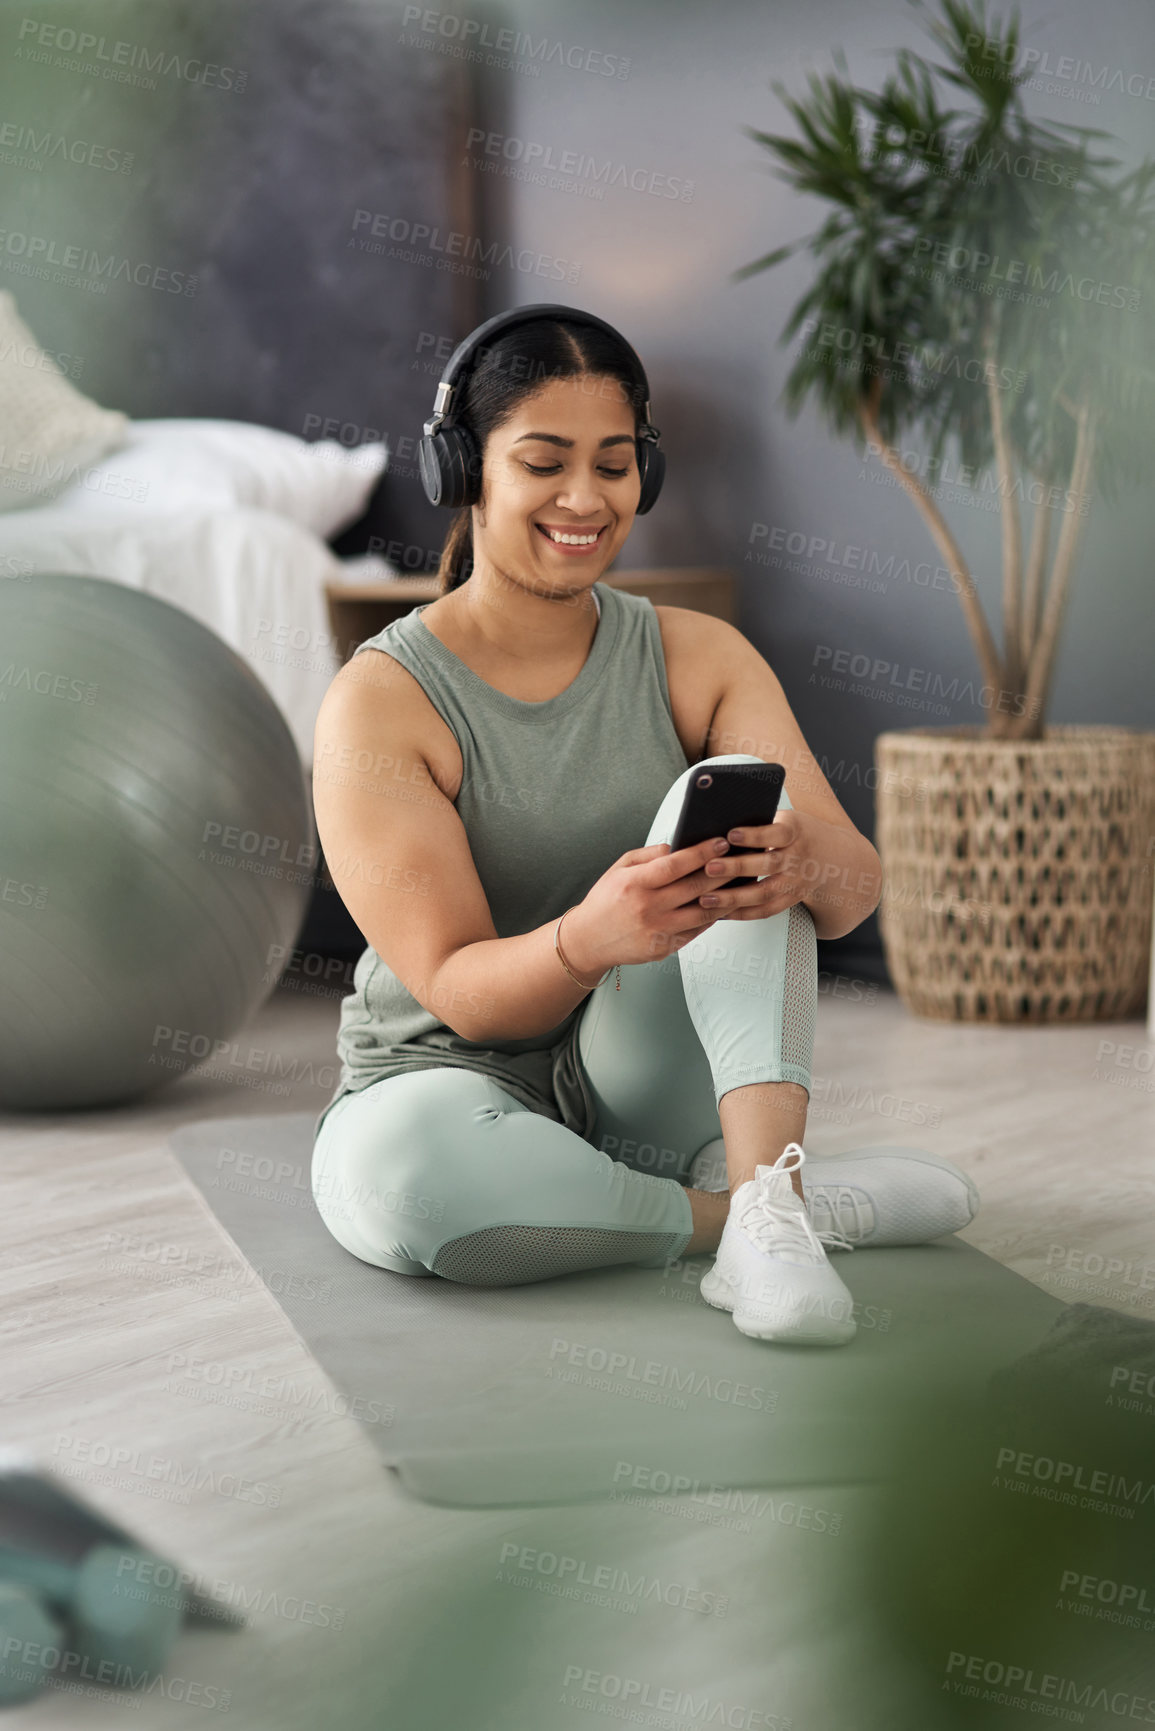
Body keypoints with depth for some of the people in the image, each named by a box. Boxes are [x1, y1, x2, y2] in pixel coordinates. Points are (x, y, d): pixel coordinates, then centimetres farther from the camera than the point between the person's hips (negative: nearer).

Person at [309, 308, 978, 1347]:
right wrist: (589, 940, -41)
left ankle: (766, 1193, -35)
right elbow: (459, 992, -18)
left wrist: (804, 861, -39)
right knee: (393, 1167, -39)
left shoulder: (699, 659, -1)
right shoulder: (380, 702, -12)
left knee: (736, 791, -21)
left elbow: (858, 887, -13)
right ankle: (828, 1204, -23)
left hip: (648, 1085, 3)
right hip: (455, 1081, -2)